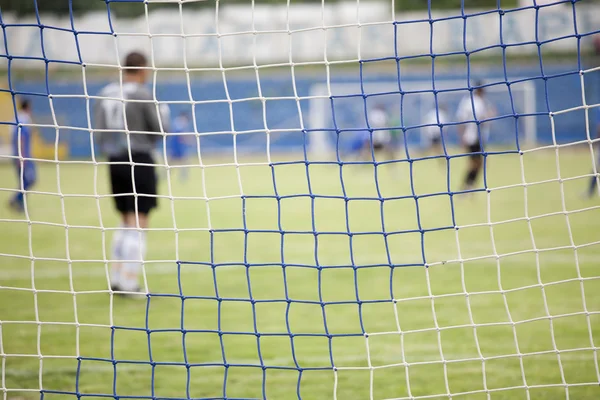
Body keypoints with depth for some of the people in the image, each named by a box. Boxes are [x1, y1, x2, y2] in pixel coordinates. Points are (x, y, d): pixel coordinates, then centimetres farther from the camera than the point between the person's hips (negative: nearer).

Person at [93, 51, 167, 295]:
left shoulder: (105, 95, 7)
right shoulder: (142, 94, -11)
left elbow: (99, 132, 8)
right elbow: (159, 130, -7)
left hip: (115, 162, 6)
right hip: (139, 160, -6)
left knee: (127, 223, 18)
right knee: (138, 224, -3)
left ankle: (116, 278, 16)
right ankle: (129, 282, -8)